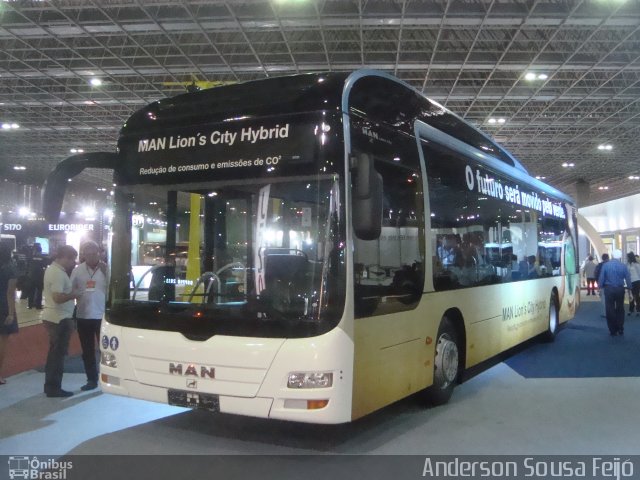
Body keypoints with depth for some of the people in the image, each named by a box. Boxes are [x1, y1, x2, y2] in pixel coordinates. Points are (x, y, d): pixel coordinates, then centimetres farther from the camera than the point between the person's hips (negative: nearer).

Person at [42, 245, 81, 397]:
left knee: (54, 352, 17)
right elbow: (58, 297, -29)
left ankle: (50, 386, 26)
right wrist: (73, 295, -14)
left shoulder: (53, 269, 12)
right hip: (59, 319, -10)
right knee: (58, 353, -1)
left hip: (53, 317, 10)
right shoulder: (58, 273, -20)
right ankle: (54, 388, 7)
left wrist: (70, 292, 8)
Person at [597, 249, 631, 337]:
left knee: (610, 310, 6)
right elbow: (628, 279, -2)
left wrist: (600, 287, 5)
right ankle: (620, 329, 18)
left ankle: (613, 331, 9)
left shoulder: (605, 265, -7)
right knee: (620, 310, 15)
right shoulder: (623, 266, -6)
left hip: (609, 289, -1)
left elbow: (601, 278, -6)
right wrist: (630, 288, 8)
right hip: (620, 289, 1)